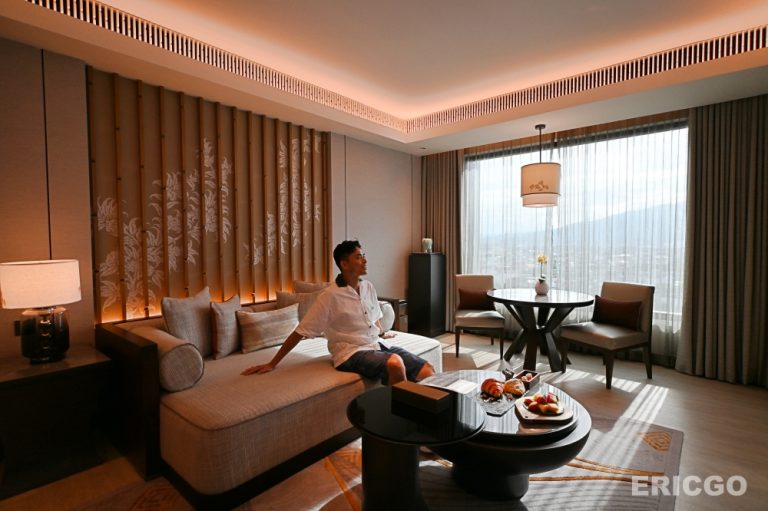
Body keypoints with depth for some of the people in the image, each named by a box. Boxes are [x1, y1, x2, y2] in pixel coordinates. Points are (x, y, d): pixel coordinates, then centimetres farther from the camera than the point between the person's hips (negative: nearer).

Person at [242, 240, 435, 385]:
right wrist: (272, 363, -8)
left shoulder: (369, 288, 6)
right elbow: (300, 332, -10)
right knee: (395, 363, -34)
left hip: (376, 345, 7)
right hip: (351, 353, -6)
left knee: (427, 370, -11)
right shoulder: (330, 295, -14)